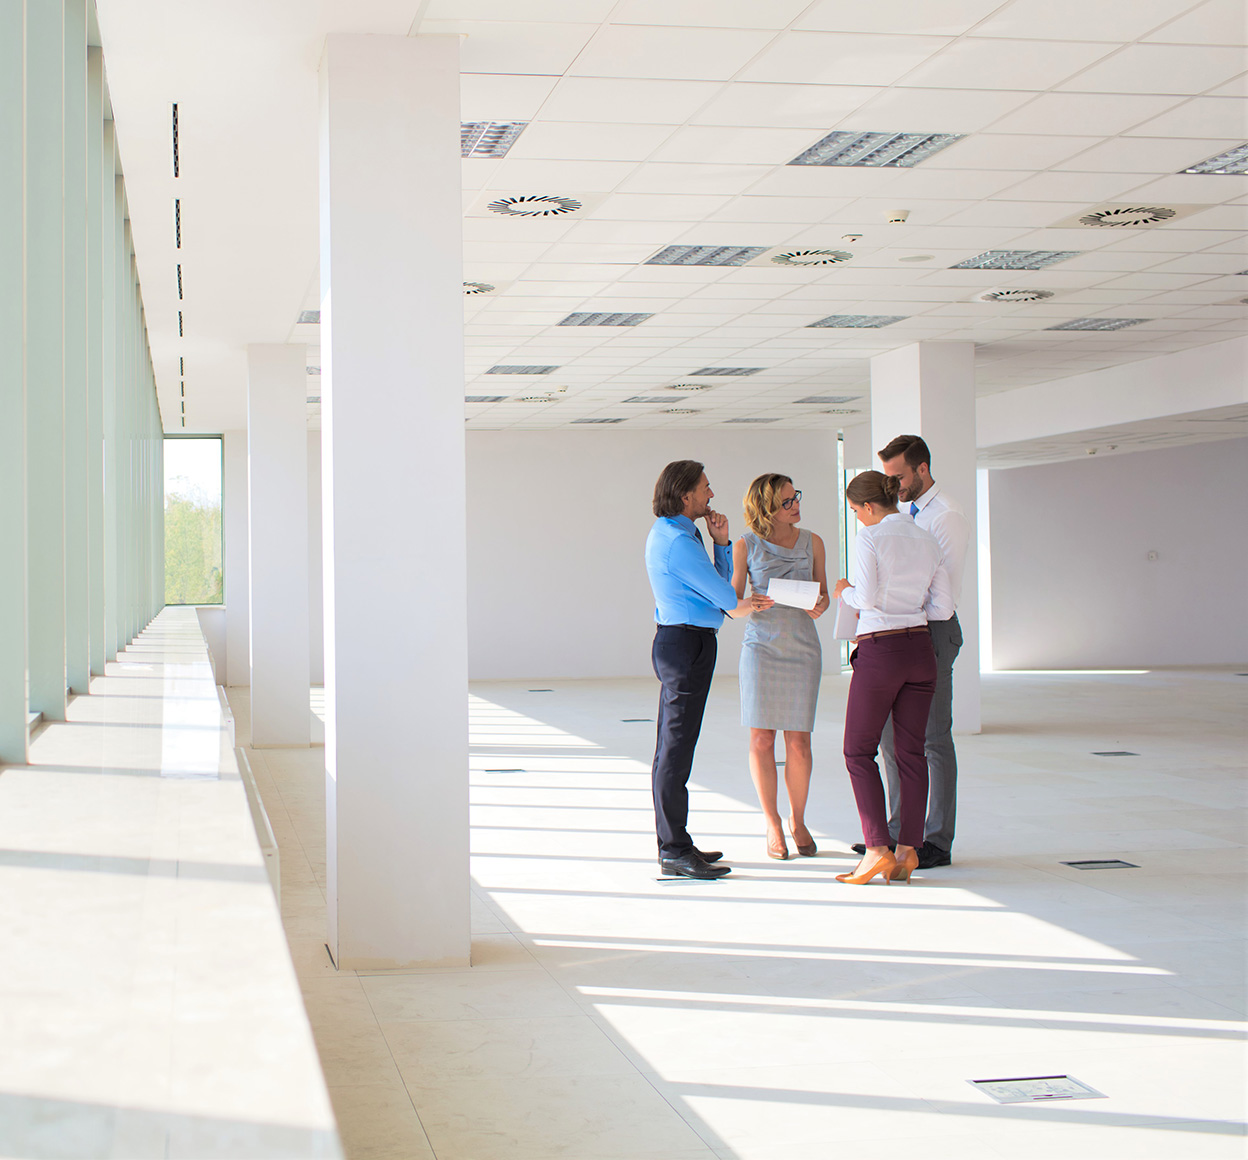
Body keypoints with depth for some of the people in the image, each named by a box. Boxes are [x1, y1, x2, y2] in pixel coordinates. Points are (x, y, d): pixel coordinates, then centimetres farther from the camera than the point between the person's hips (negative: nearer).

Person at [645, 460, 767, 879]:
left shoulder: (670, 534, 17)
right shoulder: (677, 541, -16)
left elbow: (720, 584, 19)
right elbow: (724, 596, -14)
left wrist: (722, 542, 6)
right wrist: (742, 604, 9)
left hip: (677, 644, 11)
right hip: (686, 643, -11)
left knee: (671, 747, 13)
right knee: (677, 748, -9)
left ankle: (673, 844, 20)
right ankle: (675, 851, -7)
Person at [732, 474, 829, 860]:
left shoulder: (812, 542, 6)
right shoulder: (746, 545, 0)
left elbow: (823, 592, 12)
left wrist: (819, 606, -11)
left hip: (803, 648, 2)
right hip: (761, 646, -1)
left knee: (798, 741, 1)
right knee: (761, 739, -3)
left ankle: (798, 820, 18)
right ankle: (772, 825, 11)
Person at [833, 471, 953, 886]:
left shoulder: (871, 538, -9)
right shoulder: (927, 540, 9)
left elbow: (867, 598, -15)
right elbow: (942, 606, 8)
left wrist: (845, 591, 6)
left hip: (880, 651, -6)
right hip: (920, 648, 6)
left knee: (859, 751, 3)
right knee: (911, 751, 8)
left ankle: (877, 848, -6)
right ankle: (908, 851, 6)